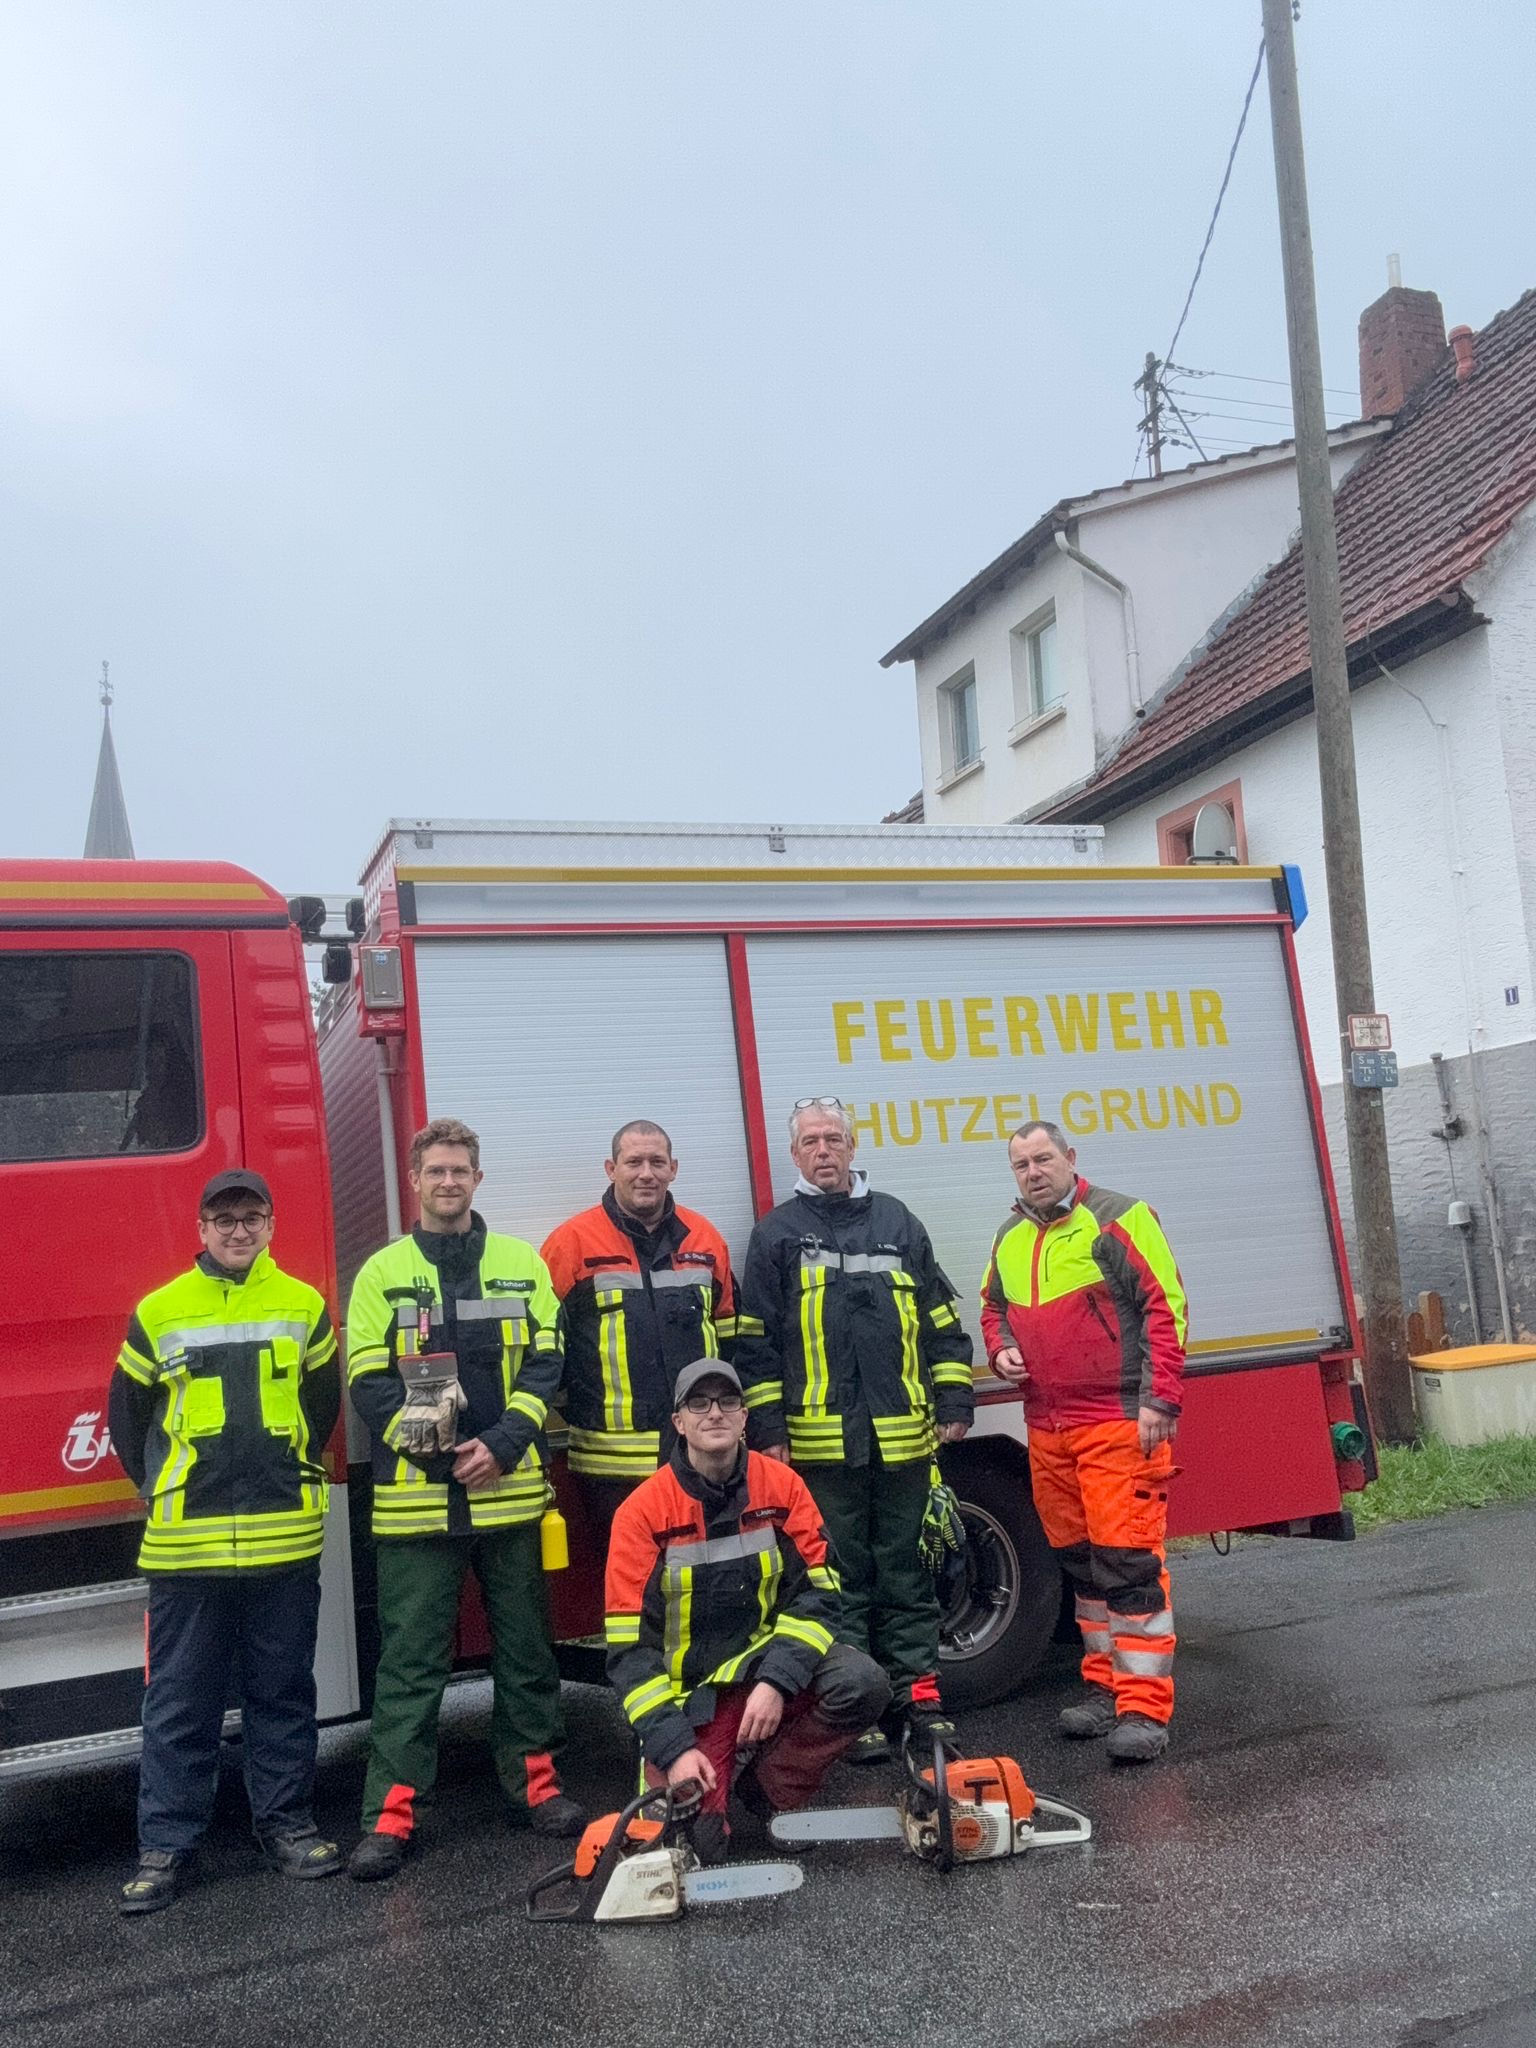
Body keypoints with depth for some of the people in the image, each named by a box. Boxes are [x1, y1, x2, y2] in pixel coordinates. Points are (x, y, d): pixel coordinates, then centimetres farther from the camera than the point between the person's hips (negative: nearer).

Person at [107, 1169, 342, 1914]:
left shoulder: (304, 1307, 5)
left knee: (282, 1690, 11)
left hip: (284, 1537, 1)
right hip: (185, 1542, -1)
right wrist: (166, 1491, 7)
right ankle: (165, 1845, 17)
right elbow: (128, 1416, 11)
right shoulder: (158, 1313, 2)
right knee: (179, 1702, 7)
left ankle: (286, 1821, 24)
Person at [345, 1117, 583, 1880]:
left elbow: (543, 1362, 2)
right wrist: (427, 1444, -15)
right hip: (415, 1494, -2)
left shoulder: (521, 1264, 7)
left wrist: (502, 1445, -11)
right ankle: (391, 1811, 10)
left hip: (510, 1488, 2)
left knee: (525, 1644, 12)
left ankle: (533, 1781, 26)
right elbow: (368, 1381, -2)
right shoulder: (382, 1273, 3)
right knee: (411, 1657, 2)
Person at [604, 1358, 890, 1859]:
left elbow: (816, 1594, -8)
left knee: (863, 1684, -25)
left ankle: (770, 1789, 0)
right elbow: (629, 1648, -12)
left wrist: (777, 1682, -22)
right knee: (690, 1840, -20)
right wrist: (674, 1747, -21)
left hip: (764, 1661, 2)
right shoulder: (643, 1511, -13)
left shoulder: (781, 1485, -6)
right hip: (686, 1693, -2)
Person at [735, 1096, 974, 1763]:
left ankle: (918, 1689, 21)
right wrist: (768, 1429, -3)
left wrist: (954, 1402, 7)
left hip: (903, 1437, 2)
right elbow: (754, 1340, 2)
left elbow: (942, 1320, 13)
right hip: (822, 1442, -2)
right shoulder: (776, 1234, 4)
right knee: (841, 1575, 5)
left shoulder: (897, 1222, 11)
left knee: (906, 1567, 10)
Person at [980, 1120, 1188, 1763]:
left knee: (1130, 1559, -8)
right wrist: (1001, 1350, 6)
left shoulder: (1118, 1219, -6)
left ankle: (1144, 1707, -3)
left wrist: (1160, 1401, -14)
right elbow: (993, 1307, 28)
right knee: (1079, 1561, 14)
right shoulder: (1009, 1239, 14)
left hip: (1120, 1424, -7)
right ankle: (1105, 1685, 26)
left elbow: (1165, 1308, -9)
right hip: (1046, 1430, 7)